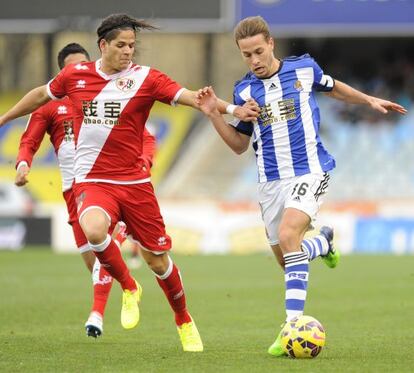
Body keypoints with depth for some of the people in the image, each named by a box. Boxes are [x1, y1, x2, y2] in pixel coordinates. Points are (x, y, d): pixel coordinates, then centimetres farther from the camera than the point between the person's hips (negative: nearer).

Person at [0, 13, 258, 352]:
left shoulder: (145, 78, -5)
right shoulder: (75, 75, 1)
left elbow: (189, 96, -15)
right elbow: (41, 95, 20)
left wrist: (231, 109, -30)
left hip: (134, 181, 0)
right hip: (92, 181, 0)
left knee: (158, 261, 5)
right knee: (94, 230, -33)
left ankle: (184, 321, 32)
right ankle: (128, 288, -5)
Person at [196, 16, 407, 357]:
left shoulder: (303, 69, -3)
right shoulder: (245, 91, 3)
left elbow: (333, 88, 19)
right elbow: (239, 144, 11)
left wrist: (370, 100, 16)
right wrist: (214, 115, -3)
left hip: (309, 171, -4)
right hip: (271, 181, 4)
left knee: (288, 236, -27)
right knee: (286, 258, 8)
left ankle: (293, 326, -30)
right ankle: (323, 242, 45)